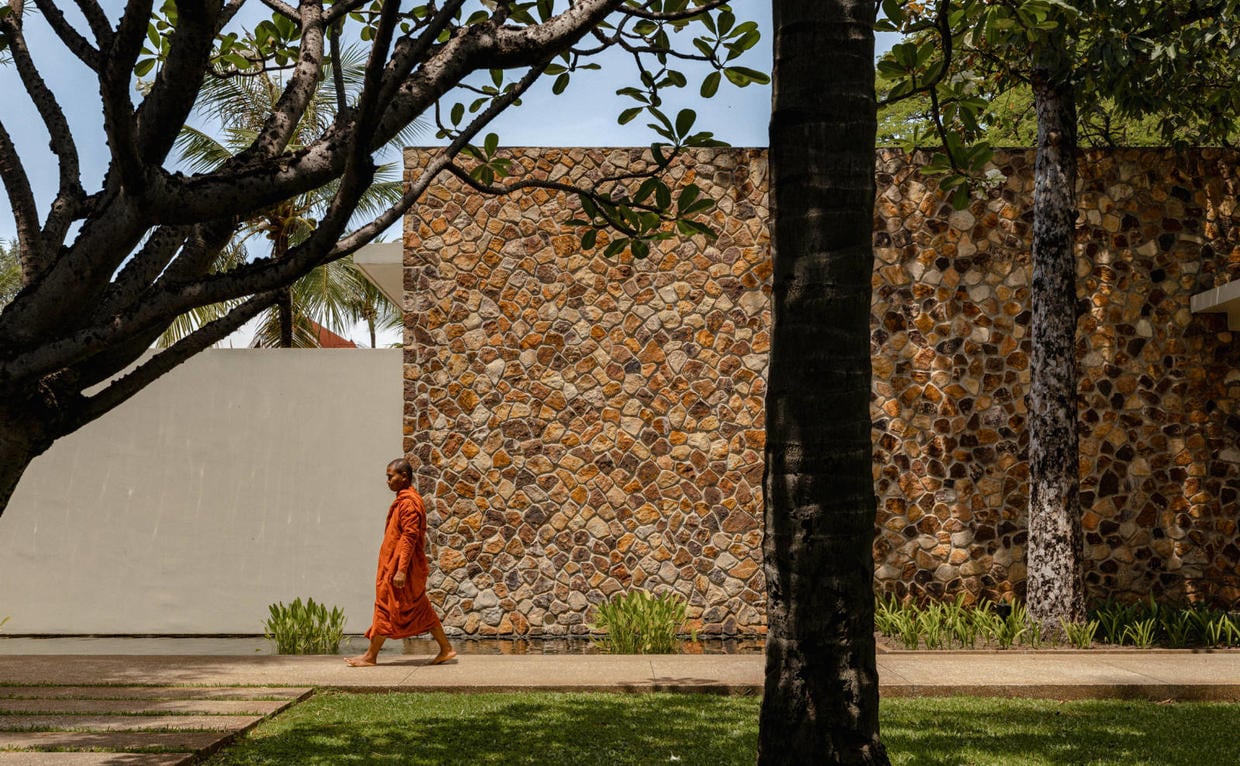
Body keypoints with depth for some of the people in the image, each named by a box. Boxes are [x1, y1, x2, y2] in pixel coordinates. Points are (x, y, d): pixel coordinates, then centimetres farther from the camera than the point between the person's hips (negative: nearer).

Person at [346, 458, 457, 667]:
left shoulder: (408, 502, -16)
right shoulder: (404, 499, 15)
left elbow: (410, 537, -22)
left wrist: (401, 570, -25)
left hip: (399, 566, -10)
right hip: (395, 564, 10)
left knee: (386, 608, -3)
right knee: (420, 610, 11)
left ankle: (371, 656, 4)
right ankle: (446, 649, 14)